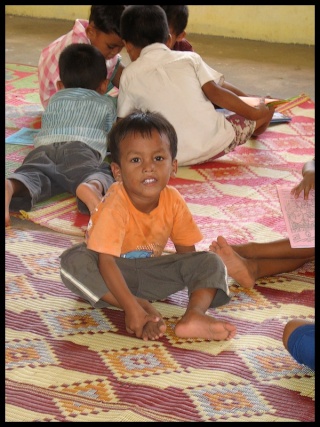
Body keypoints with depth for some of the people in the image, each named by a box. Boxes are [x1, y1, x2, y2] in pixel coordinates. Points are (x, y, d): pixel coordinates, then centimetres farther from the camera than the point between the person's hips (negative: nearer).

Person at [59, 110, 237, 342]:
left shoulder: (174, 201, -13)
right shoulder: (115, 206, -28)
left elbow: (186, 252, -2)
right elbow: (106, 262, -35)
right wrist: (132, 309, -43)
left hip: (150, 269, 4)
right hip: (114, 271, -4)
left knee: (211, 262, -13)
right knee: (73, 262, -35)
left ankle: (194, 316, -37)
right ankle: (141, 304, -33)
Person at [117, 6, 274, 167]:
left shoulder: (129, 74, 8)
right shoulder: (189, 58, 8)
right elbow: (215, 92, -1)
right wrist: (255, 113, 7)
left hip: (173, 158, 0)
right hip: (214, 145, 0)